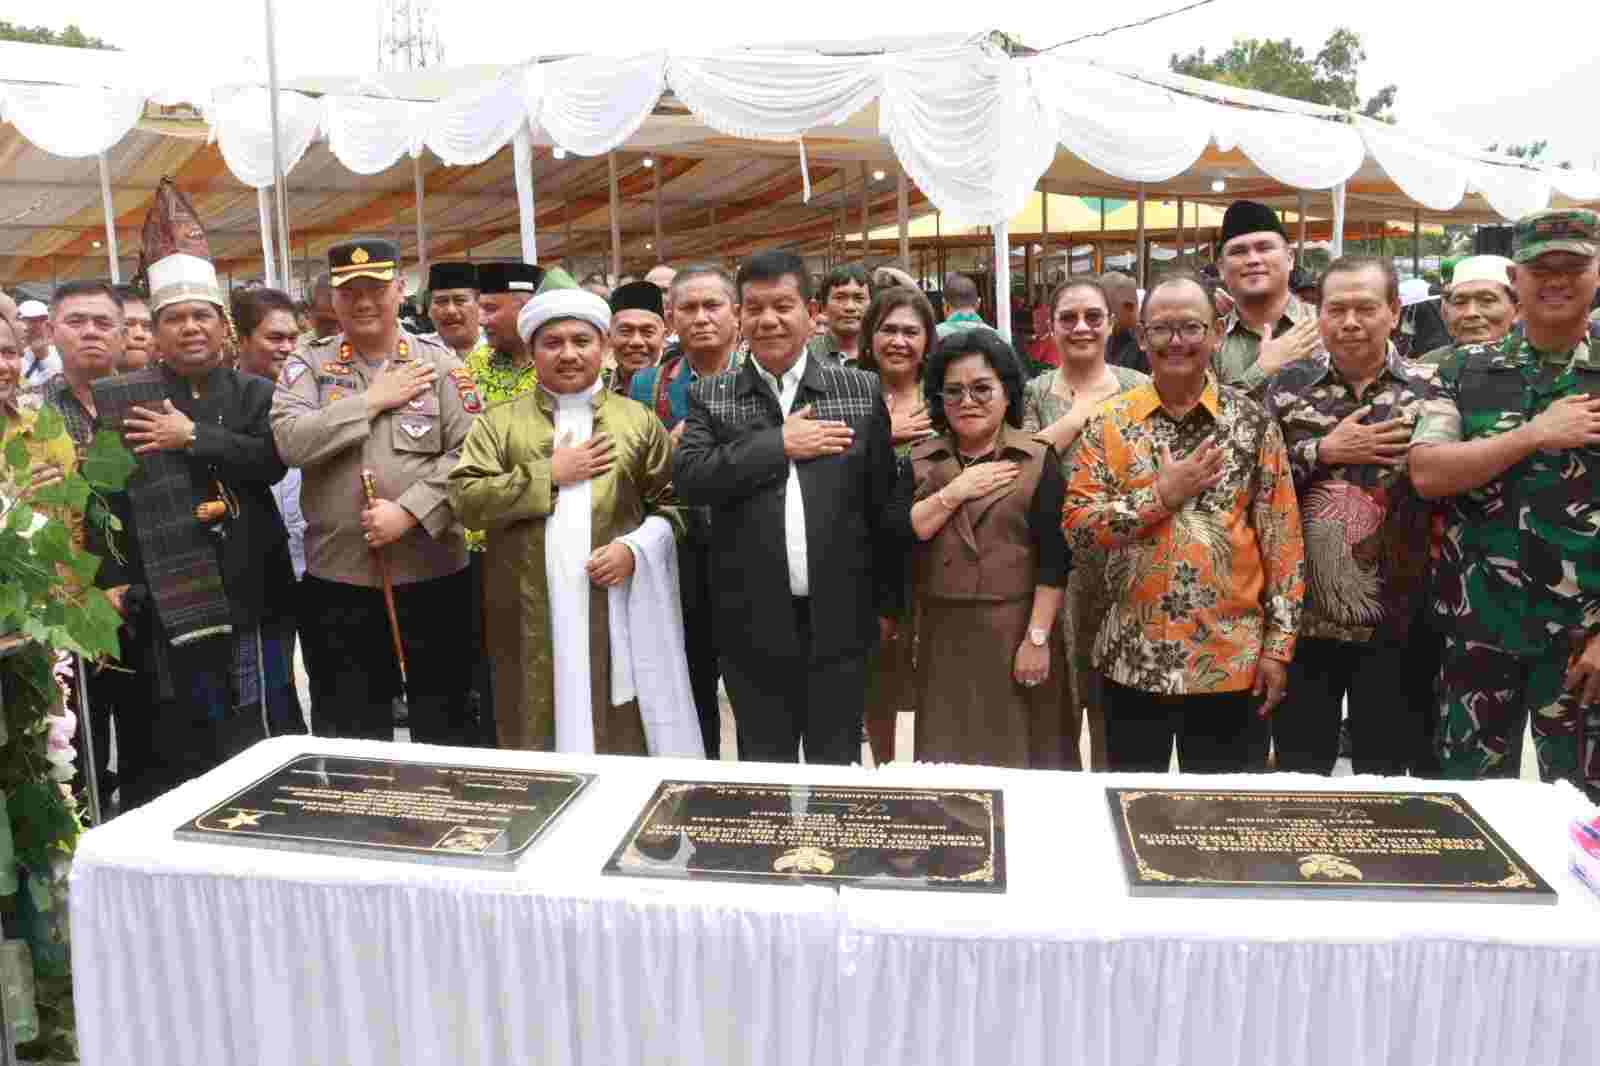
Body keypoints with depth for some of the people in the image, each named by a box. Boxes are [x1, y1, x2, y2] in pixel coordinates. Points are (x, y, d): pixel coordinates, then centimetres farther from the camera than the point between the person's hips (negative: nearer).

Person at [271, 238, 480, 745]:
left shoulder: (440, 363, 1)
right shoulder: (307, 366, 5)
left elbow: (469, 453, -7)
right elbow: (290, 440, -12)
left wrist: (410, 510, -16)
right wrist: (372, 401, -11)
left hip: (433, 575, -1)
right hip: (337, 580, 1)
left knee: (445, 728, 11)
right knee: (349, 734, 14)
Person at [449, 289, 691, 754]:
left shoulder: (639, 420, 9)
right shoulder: (499, 423, 7)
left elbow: (672, 502, 7)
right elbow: (464, 499, -4)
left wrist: (635, 547, -10)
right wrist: (549, 474, -9)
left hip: (616, 614, 0)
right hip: (529, 620, 0)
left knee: (620, 740, 6)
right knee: (535, 737, 9)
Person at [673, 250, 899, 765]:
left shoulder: (861, 390, 4)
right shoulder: (710, 396, 4)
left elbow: (885, 501, 5)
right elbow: (689, 477, -12)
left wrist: (887, 603, 6)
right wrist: (780, 444, -14)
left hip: (840, 619, 0)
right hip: (753, 623, 0)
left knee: (837, 770, 12)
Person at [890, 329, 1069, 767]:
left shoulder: (1038, 460, -2)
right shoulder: (922, 461, 8)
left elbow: (1054, 557, -6)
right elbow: (895, 533, -4)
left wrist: (1038, 637, -12)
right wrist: (954, 492, -11)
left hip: (1016, 631, -3)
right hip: (942, 633, 3)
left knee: (1016, 753, 6)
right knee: (946, 755, 10)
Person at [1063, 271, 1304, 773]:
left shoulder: (1252, 422, -1)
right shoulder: (1109, 422, 0)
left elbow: (1282, 538, -1)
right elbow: (1076, 525, -5)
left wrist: (1278, 644, -4)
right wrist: (1161, 496, -15)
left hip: (1227, 658, 0)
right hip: (1134, 658, 1)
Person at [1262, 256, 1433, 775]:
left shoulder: (1429, 390, 0)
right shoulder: (1288, 385, 3)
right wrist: (1324, 450, -14)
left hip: (1394, 621, -1)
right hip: (1302, 616, 1)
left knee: (1384, 775, 13)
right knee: (1298, 774, 12)